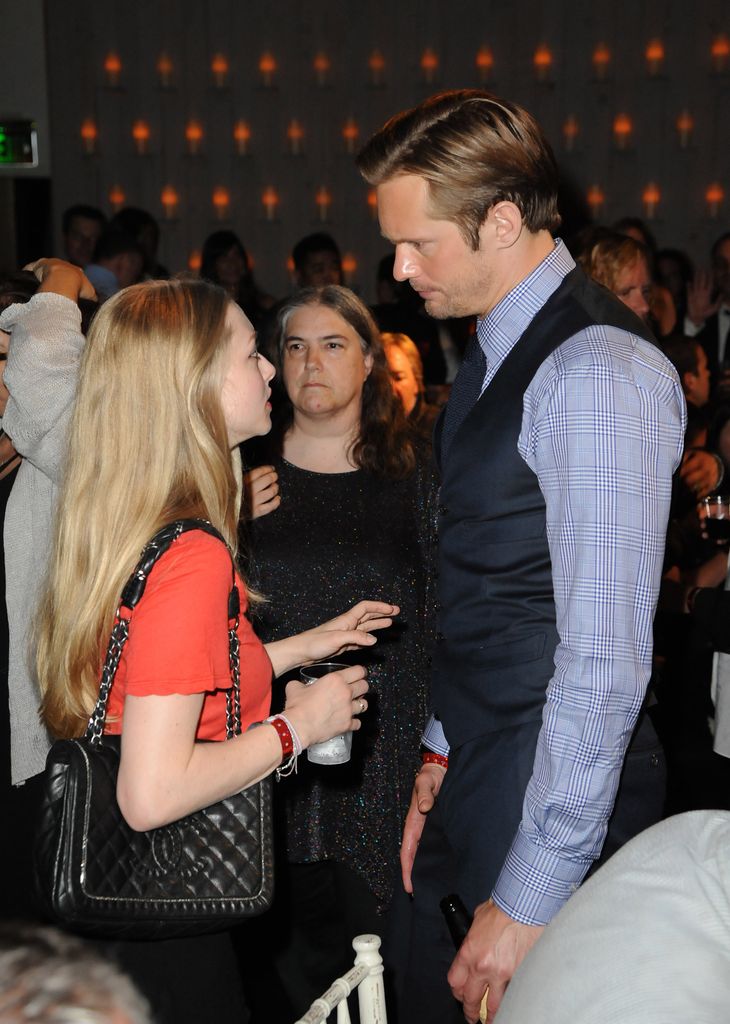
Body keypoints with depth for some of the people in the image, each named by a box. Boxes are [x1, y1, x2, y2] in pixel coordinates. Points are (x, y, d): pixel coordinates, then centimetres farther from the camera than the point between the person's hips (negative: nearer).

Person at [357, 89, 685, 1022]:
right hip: (474, 770, 8)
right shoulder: (495, 351, 8)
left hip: (551, 794, -8)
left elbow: (607, 658, -24)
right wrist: (444, 750, 13)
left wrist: (529, 899, -21)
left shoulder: (598, 374, -21)